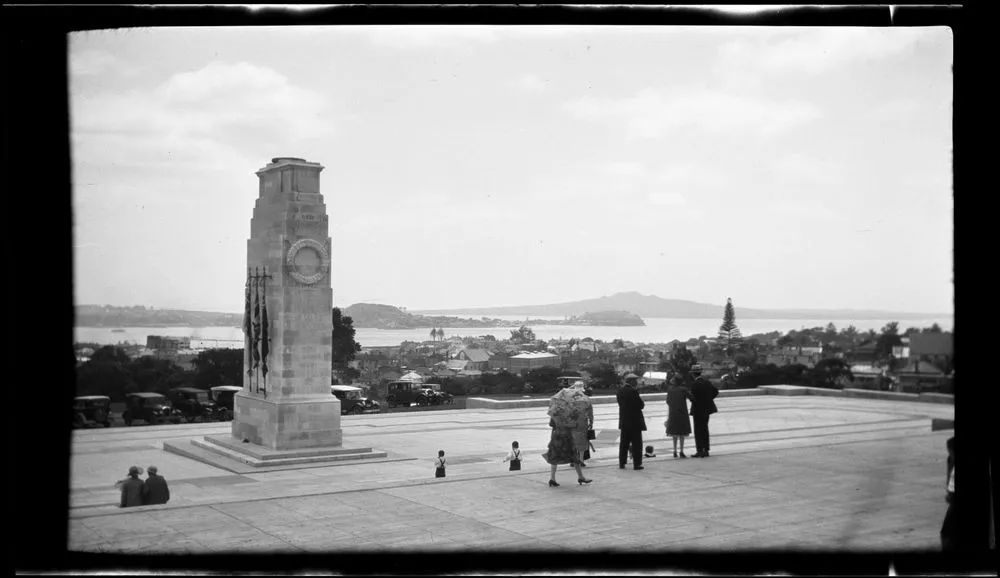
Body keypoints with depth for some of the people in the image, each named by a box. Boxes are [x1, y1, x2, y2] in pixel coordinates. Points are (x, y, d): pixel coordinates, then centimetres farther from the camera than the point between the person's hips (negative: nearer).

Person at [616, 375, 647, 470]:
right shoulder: (633, 391, -17)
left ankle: (621, 463, 15)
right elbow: (640, 405, -17)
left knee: (624, 443, 13)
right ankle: (637, 464, 1)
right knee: (636, 443, 1)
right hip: (634, 421, -7)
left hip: (624, 421, 7)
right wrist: (642, 403, 7)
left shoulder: (620, 391, 5)